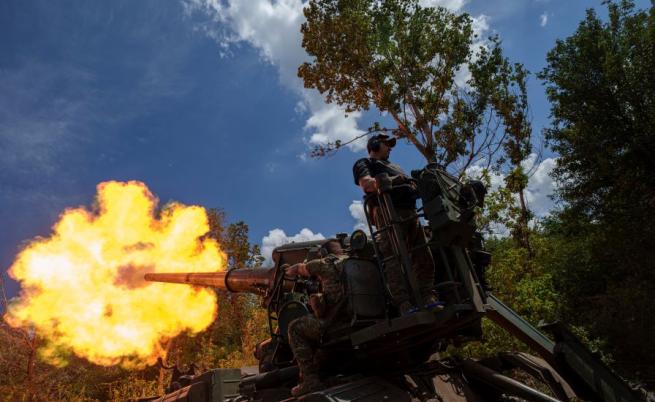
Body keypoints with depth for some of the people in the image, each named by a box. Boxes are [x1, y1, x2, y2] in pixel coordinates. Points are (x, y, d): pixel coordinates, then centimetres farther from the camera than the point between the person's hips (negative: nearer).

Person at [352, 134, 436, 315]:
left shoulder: (394, 166, 41)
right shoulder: (364, 163, 18)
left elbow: (410, 186, 31)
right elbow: (367, 184, -3)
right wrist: (393, 180, -4)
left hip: (410, 212, 8)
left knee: (424, 257, -4)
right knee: (396, 259, -19)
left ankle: (427, 297, -8)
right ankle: (404, 304, -28)